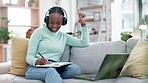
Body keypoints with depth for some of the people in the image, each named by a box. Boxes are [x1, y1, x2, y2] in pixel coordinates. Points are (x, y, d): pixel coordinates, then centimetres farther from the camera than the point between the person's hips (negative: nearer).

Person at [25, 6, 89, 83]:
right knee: (50, 71, -41)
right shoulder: (39, 32, 5)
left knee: (75, 68, -29)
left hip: (55, 68, 4)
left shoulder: (64, 36, 20)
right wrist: (36, 61, -24)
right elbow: (29, 57, 0)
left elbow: (85, 43, 19)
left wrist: (83, 24, 14)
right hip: (36, 68, -4)